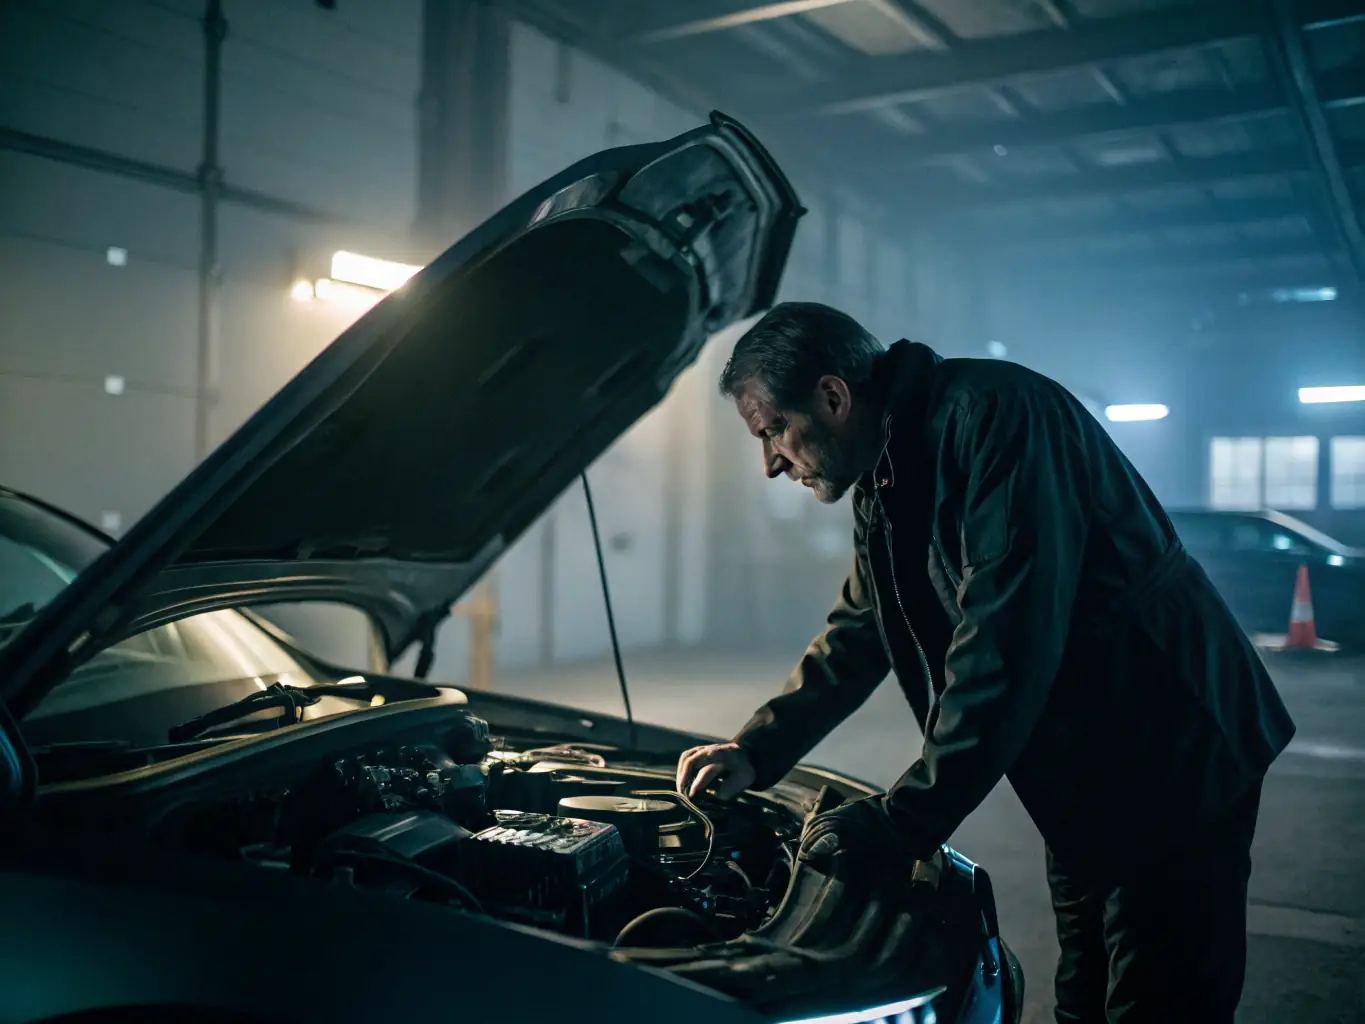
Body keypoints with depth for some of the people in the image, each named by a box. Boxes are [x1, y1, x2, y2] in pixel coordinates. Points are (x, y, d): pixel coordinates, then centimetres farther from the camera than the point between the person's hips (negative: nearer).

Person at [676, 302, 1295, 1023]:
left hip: (1176, 761, -9)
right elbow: (856, 638, 18)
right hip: (1082, 782, 9)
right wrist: (755, 752, 9)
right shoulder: (881, 488, 7)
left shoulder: (992, 412, -24)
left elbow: (1006, 641, -31)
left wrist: (906, 822, -28)